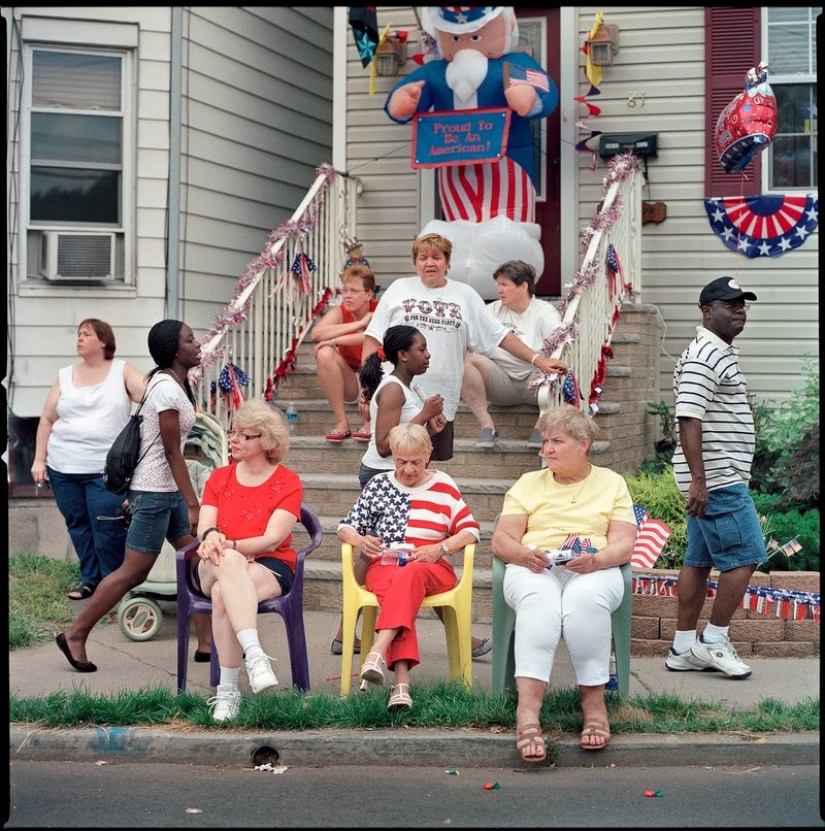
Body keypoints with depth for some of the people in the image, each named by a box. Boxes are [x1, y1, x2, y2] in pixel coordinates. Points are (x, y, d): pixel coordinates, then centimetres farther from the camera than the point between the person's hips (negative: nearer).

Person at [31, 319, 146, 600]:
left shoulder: (122, 371, 2)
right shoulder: (65, 375, 10)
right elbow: (47, 420, 12)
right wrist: (39, 460, 8)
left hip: (107, 469, -4)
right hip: (63, 468, 4)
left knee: (108, 529, -6)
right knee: (78, 525, 11)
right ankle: (90, 578, 25)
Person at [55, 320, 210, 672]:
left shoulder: (173, 383, 11)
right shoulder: (168, 389, -19)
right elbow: (172, 452, -20)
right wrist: (193, 504, -20)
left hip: (168, 490, 10)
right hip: (155, 491, -10)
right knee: (133, 571, -2)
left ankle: (207, 642, 12)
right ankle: (75, 635, 10)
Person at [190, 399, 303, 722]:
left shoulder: (288, 483, 2)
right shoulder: (218, 478, 15)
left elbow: (272, 540, -9)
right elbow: (204, 529, 3)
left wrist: (227, 545, -24)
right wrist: (211, 537, -23)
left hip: (270, 567, -2)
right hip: (212, 569, 2)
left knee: (223, 594, -37)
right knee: (229, 561, -37)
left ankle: (227, 691, -36)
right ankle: (255, 656, -46)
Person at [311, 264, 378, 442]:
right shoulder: (339, 312, -7)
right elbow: (316, 334, -27)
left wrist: (334, 341, -29)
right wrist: (359, 324, -28)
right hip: (349, 385, 2)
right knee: (325, 353, -24)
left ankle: (370, 423, -17)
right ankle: (342, 423, -19)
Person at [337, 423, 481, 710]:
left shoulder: (443, 485, 13)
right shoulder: (378, 484, 16)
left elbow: (471, 530, 6)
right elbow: (346, 527, 15)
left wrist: (440, 548, -12)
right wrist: (360, 541, -9)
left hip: (432, 569, 0)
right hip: (384, 566, 0)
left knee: (410, 575, -39)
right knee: (398, 587, -37)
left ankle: (378, 652, -56)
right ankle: (401, 682, -53)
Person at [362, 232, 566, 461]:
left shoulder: (465, 295, 12)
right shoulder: (399, 289, 9)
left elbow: (500, 335, 12)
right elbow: (373, 338, 7)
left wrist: (538, 360, 4)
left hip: (441, 400, 1)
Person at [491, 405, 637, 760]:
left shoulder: (612, 483, 17)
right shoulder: (529, 483, 21)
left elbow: (624, 543, 5)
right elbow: (501, 540, 9)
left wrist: (596, 559, -17)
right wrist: (524, 554, -14)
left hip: (596, 570, 0)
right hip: (534, 569, 1)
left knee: (585, 598, -38)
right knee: (539, 602, -36)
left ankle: (593, 701, -29)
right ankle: (528, 711, -48)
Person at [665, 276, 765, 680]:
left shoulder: (721, 354, 19)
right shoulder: (703, 357, -14)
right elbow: (688, 419, -22)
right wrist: (698, 479, -26)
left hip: (716, 478, 10)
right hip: (718, 479, -10)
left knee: (699, 561, 10)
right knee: (744, 556, -6)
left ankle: (683, 649, 15)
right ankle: (714, 640, 4)